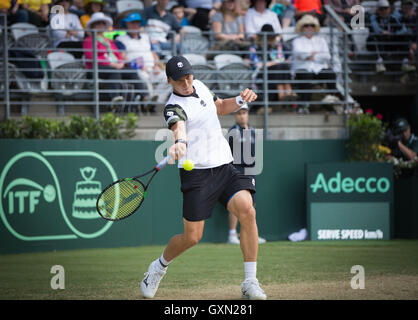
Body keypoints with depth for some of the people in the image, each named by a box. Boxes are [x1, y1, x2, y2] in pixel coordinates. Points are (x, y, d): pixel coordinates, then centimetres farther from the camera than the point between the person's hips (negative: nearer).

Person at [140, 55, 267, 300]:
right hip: (197, 173, -5)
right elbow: (178, 125, -35)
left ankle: (250, 283, -15)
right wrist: (179, 142, -57)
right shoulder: (174, 107, -11)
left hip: (225, 167, 5)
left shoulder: (199, 86, 11)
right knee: (192, 237, -6)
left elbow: (220, 107, 30)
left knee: (247, 210, -20)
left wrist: (240, 100, 10)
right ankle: (159, 267, 28)